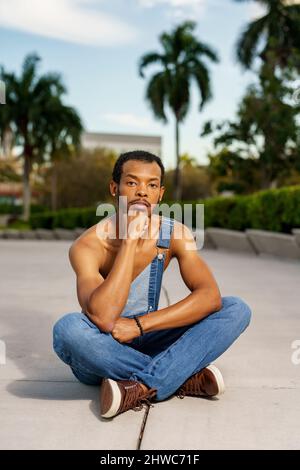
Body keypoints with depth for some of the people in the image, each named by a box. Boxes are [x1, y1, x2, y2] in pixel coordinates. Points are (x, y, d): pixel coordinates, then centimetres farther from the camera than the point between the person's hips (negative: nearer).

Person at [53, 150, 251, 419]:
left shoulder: (175, 234, -9)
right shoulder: (88, 246, -19)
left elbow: (211, 297, -20)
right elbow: (102, 318, -34)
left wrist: (139, 325, -27)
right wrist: (130, 239, -32)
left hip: (144, 343, 3)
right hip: (101, 354, -2)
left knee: (237, 309, -15)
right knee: (68, 328, -38)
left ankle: (141, 389, -26)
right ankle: (183, 379, -23)